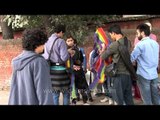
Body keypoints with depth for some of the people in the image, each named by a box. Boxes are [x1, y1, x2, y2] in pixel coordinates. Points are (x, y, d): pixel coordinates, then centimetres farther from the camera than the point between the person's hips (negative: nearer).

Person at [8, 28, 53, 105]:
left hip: (16, 101, 7)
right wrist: (47, 103, -17)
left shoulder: (17, 61, 4)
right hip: (32, 101, -7)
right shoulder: (39, 62, -17)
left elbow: (15, 87, 10)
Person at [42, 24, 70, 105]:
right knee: (66, 92, 8)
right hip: (60, 69, -6)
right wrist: (69, 53, 2)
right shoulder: (60, 41, -11)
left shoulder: (47, 42, 9)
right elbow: (64, 57, -16)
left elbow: (44, 56, 10)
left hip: (50, 69, 7)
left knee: (54, 93, 13)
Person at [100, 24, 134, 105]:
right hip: (128, 73, 7)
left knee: (119, 100, 4)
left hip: (119, 75, -6)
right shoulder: (127, 42, 5)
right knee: (129, 99, 15)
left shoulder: (114, 45, -15)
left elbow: (103, 57, -3)